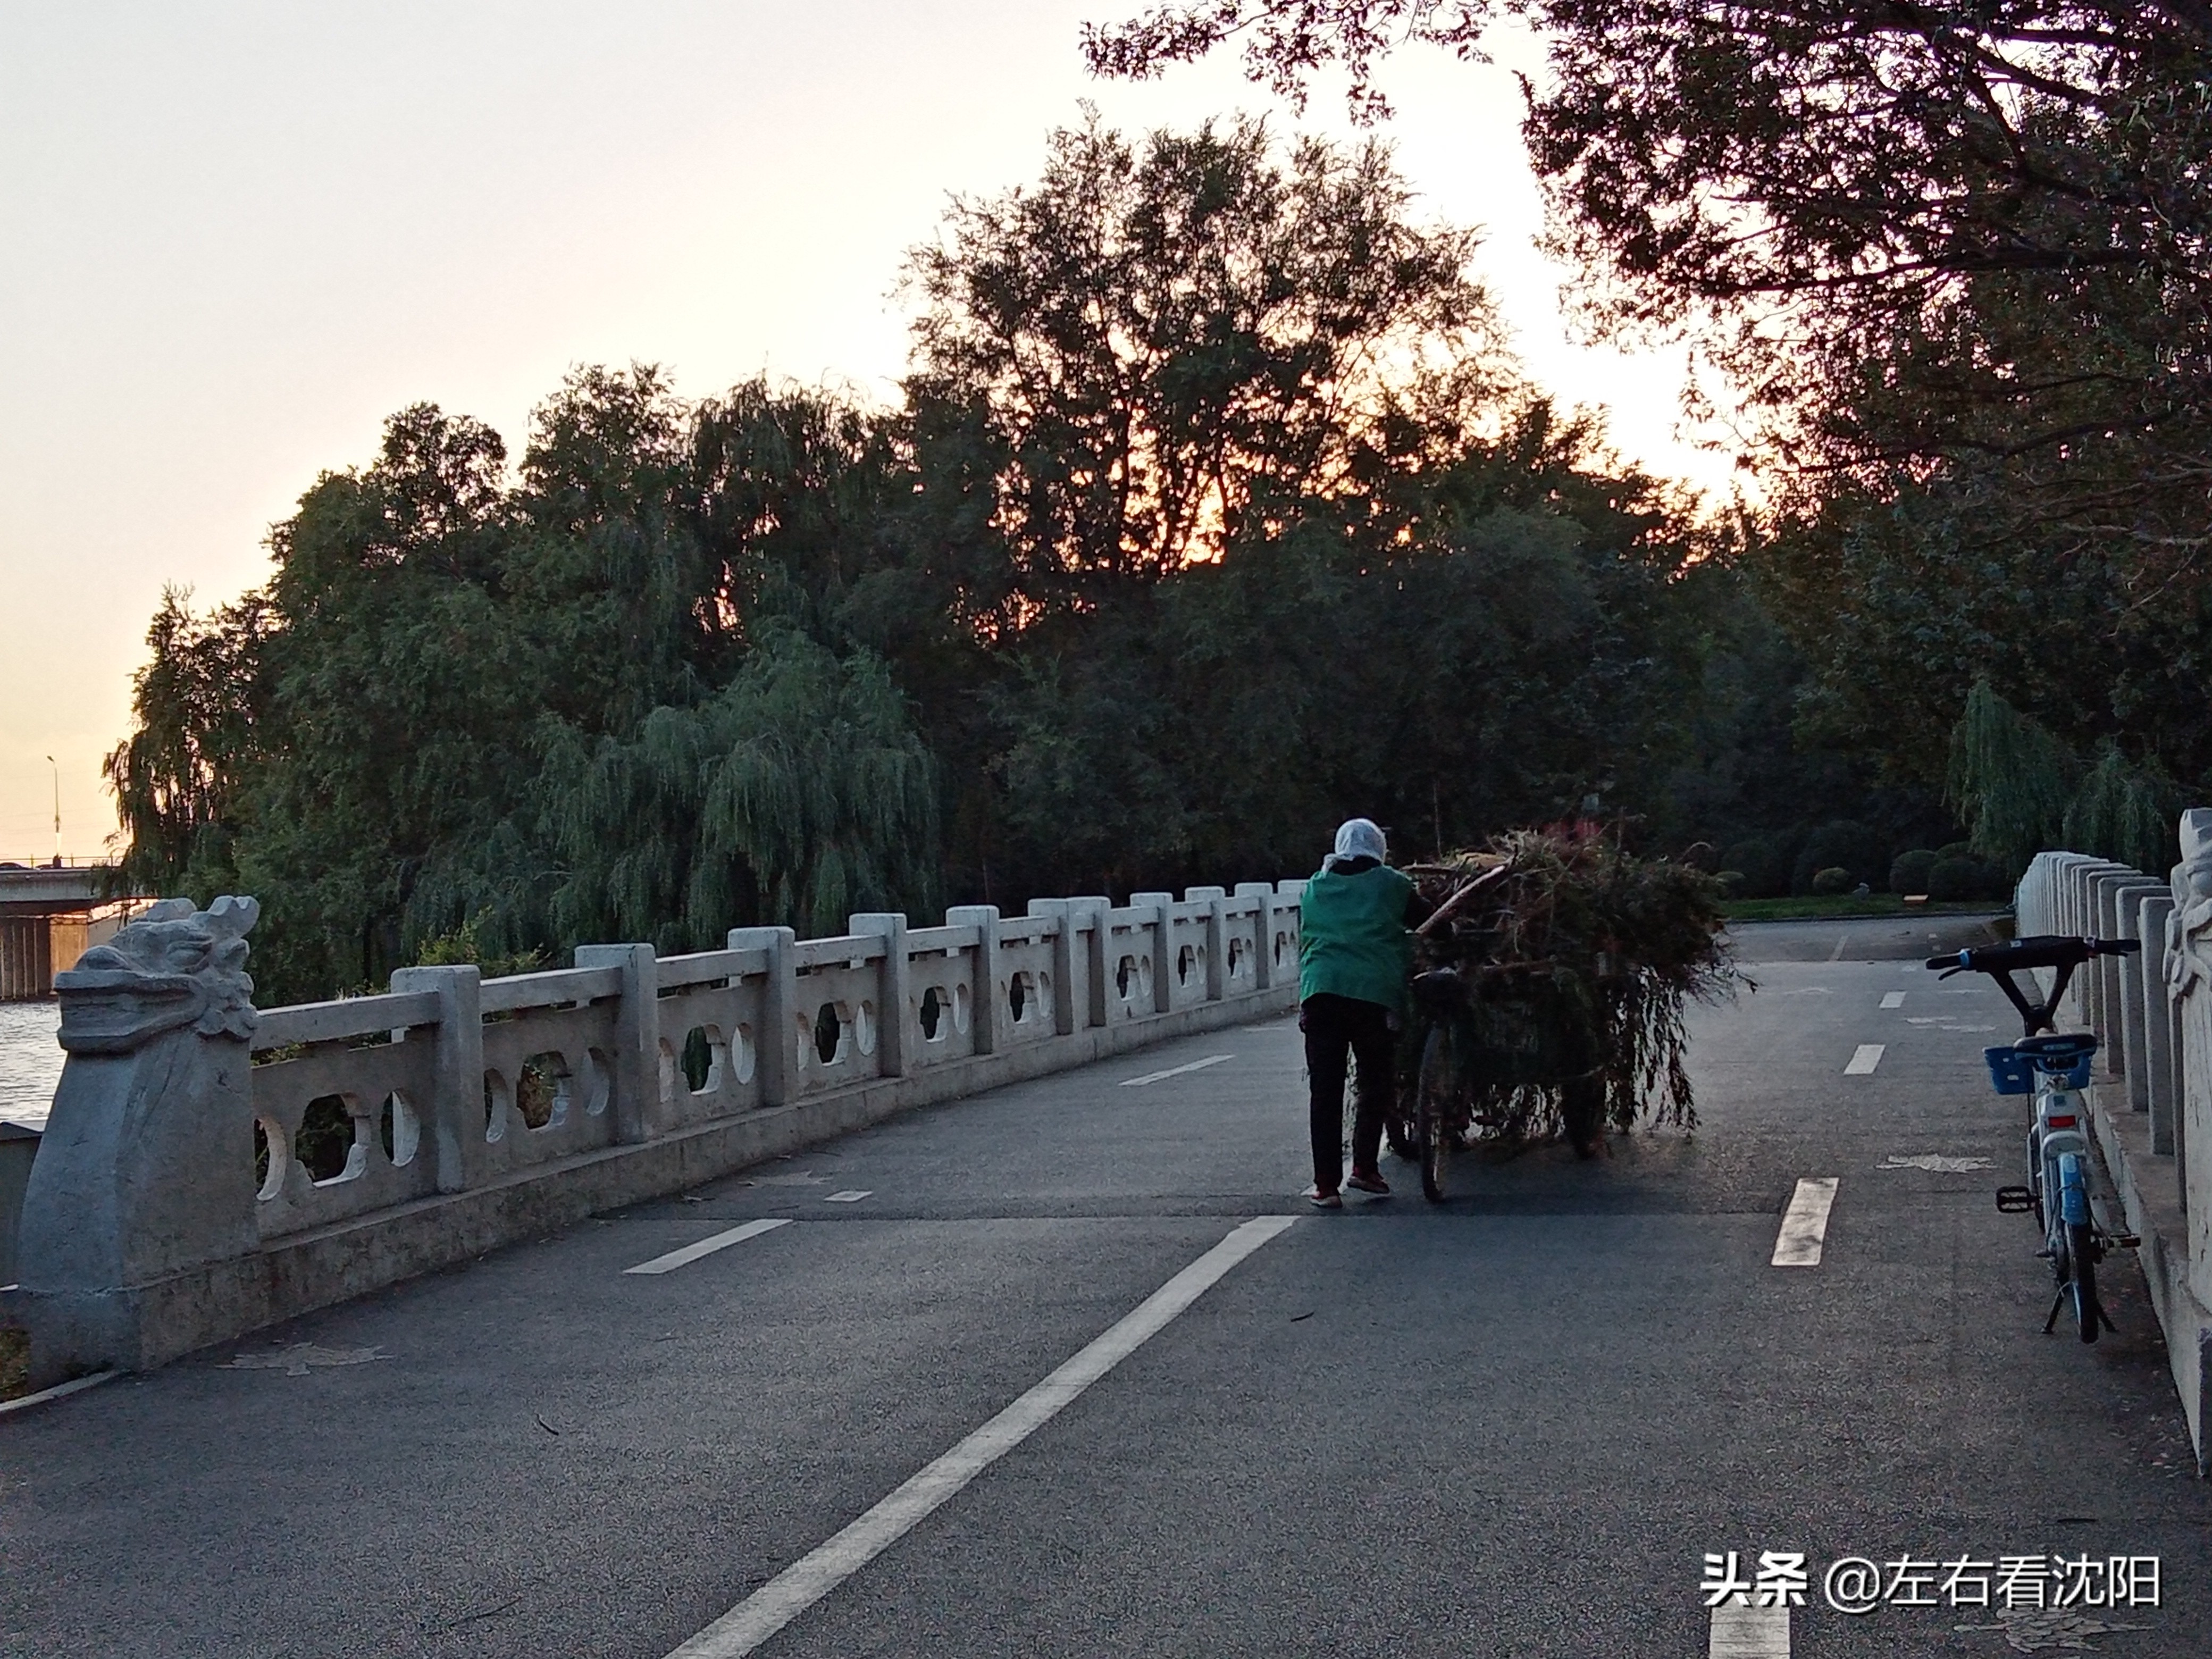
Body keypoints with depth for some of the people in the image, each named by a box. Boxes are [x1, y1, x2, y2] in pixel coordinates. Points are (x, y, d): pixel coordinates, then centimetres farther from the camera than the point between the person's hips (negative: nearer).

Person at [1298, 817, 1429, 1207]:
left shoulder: (1315, 889, 17)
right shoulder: (1391, 885, 8)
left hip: (1319, 994, 2)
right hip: (1375, 995, -2)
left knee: (1326, 1091, 4)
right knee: (1376, 1084, 13)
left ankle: (1326, 1184, 2)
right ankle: (1364, 1167, 6)